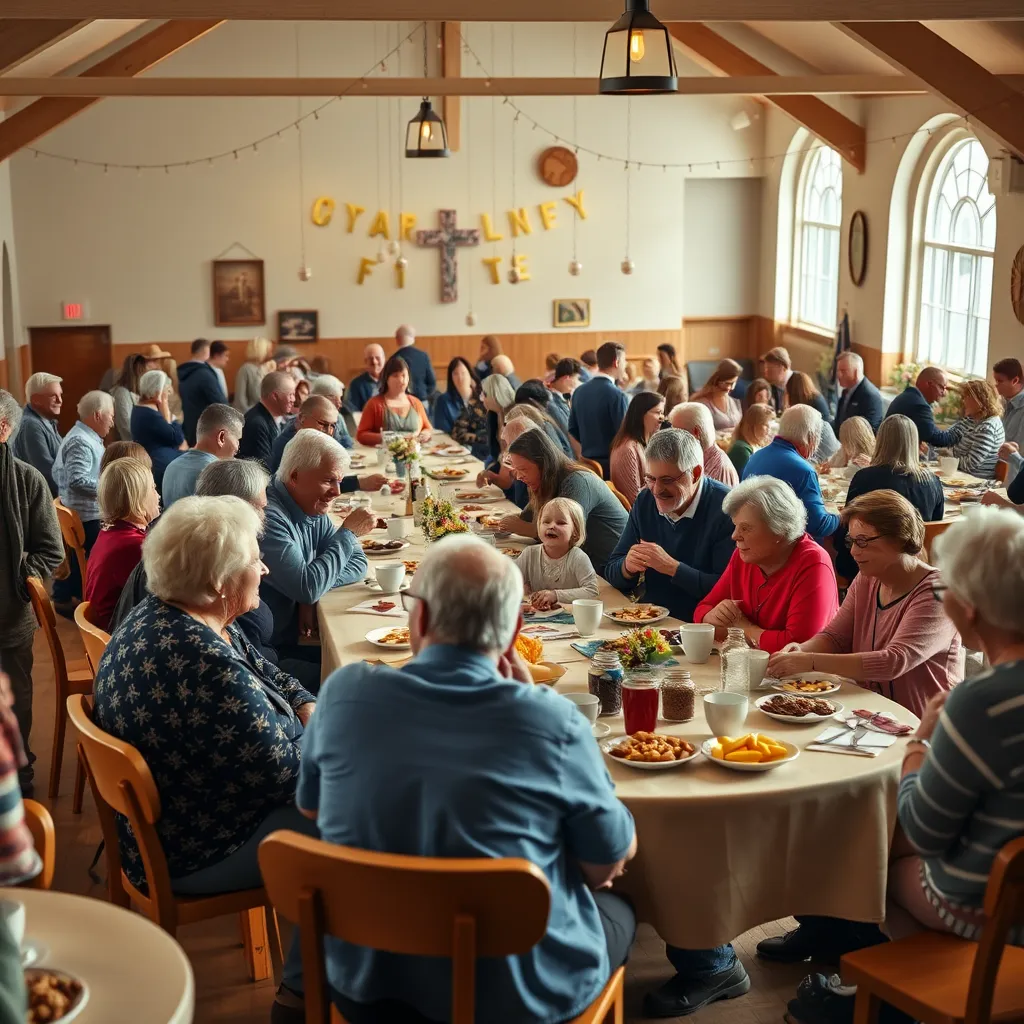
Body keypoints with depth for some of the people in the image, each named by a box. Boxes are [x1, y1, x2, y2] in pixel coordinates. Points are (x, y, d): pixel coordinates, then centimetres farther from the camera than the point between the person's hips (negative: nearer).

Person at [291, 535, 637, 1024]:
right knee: (617, 910, 29)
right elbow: (610, 864, -7)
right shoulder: (552, 719, -23)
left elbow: (310, 805, 7)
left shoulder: (345, 692, -14)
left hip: (365, 985, 4)